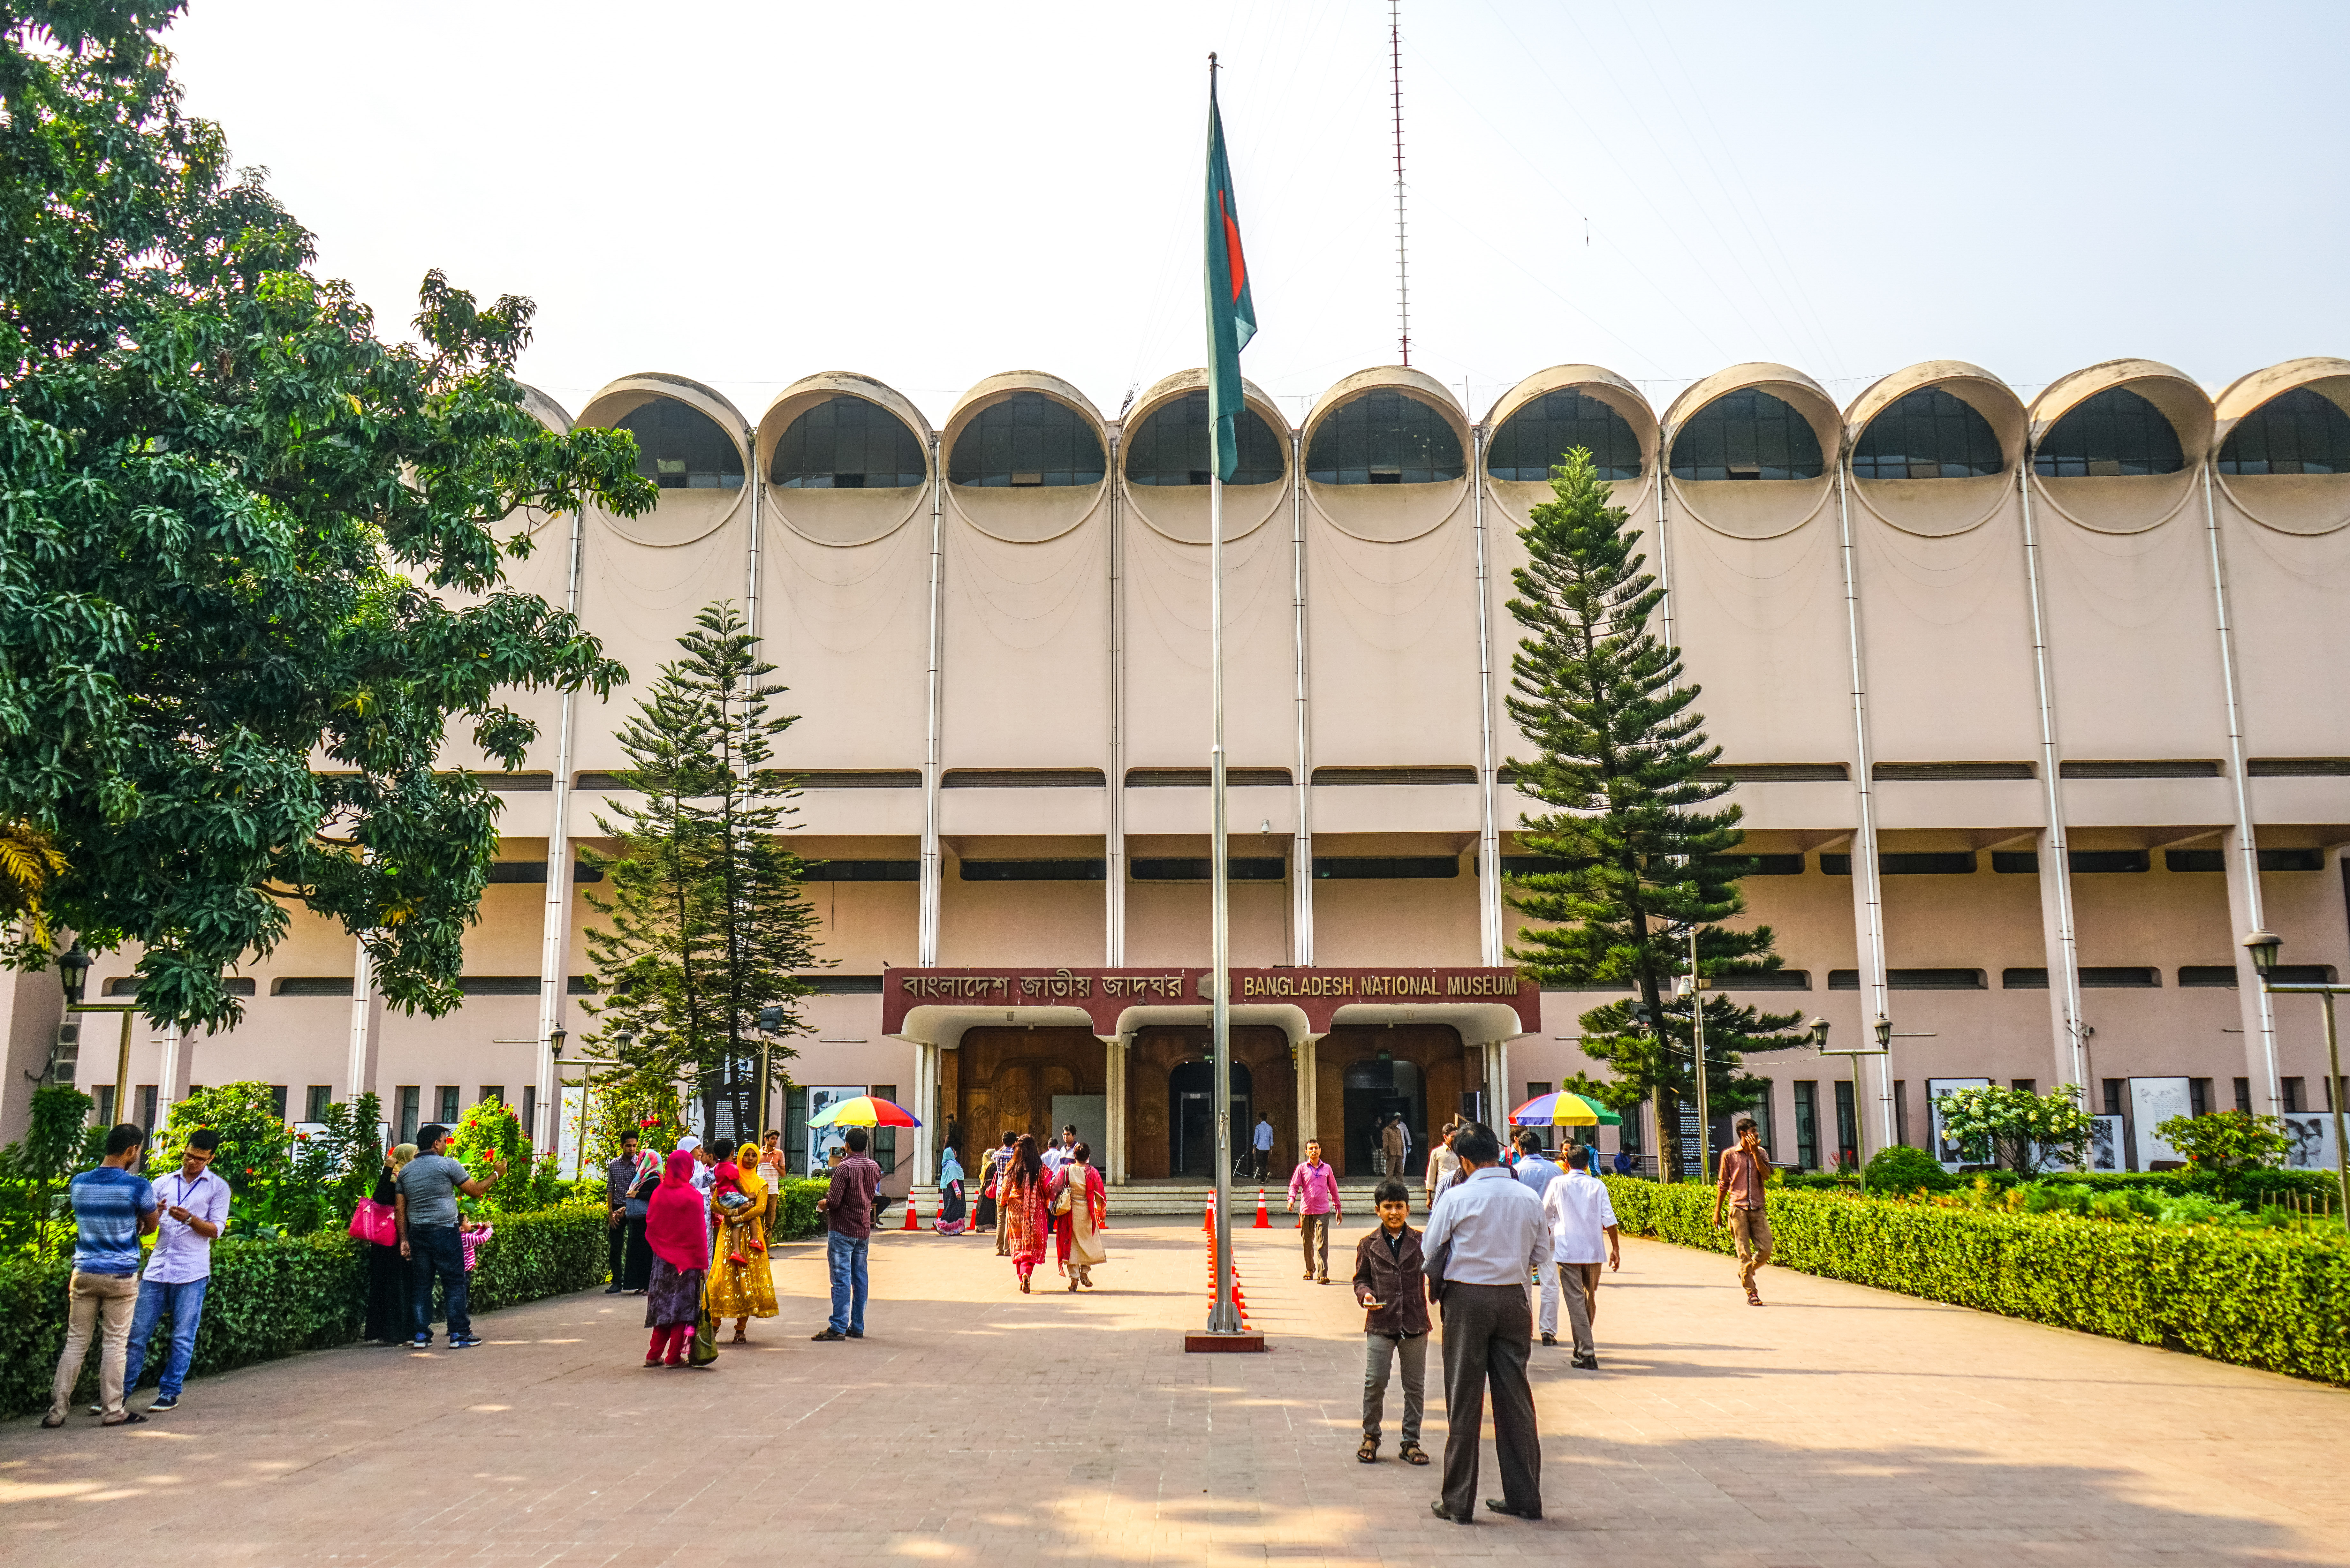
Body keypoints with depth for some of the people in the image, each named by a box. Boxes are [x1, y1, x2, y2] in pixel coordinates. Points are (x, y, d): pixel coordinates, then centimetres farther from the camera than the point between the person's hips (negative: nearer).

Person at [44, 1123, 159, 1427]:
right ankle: (113, 1410, 9)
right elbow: (152, 1224, 1)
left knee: (75, 1342, 11)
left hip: (84, 1273, 4)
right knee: (114, 1343, 4)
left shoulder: (78, 1183, 2)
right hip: (121, 1276, -4)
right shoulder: (136, 1186, -13)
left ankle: (57, 1410, 10)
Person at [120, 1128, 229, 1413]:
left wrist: (189, 1219, -19)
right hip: (157, 1269, 3)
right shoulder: (163, 1183, 13)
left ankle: (170, 1393, 11)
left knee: (183, 1337, 1)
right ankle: (120, 1391, 11)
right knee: (137, 1333, 2)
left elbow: (216, 1229, -2)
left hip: (191, 1273, -3)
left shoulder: (217, 1188, 4)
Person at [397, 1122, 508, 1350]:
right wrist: (496, 1174, 12)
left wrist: (404, 1240, 12)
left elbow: (401, 1209, 9)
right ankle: (458, 1334, 2)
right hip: (444, 1232, -5)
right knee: (454, 1282, 1)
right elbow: (476, 1190, -2)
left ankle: (421, 1334, 10)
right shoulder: (448, 1165, -7)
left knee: (420, 1284, 10)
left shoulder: (406, 1170, 11)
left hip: (416, 1233, 5)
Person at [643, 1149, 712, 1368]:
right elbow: (699, 1233, -11)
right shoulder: (692, 1196, -14)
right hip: (686, 1260, -5)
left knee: (664, 1305, 13)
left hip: (662, 1259, 5)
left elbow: (650, 1227, 6)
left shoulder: (658, 1193, -1)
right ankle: (674, 1357, 6)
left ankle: (654, 1355, 15)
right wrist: (703, 1263, -6)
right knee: (682, 1306, 4)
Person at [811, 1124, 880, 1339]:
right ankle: (857, 1327, 14)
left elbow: (833, 1202, -20)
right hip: (864, 1231, 7)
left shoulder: (845, 1168, -15)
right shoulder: (875, 1168, 7)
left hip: (842, 1230, -7)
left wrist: (822, 1204, 3)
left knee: (841, 1279, -6)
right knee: (860, 1279, 10)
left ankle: (839, 1327, -7)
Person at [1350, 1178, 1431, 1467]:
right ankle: (1371, 1438, 15)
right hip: (1380, 1324, -1)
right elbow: (1361, 1279, 10)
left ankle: (1411, 1442, 19)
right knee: (1374, 1383, -2)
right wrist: (1365, 1294, -11)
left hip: (1415, 1323, 1)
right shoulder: (1368, 1245, 5)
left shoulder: (1421, 1242, 5)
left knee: (1415, 1385, 7)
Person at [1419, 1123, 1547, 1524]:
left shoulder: (1456, 1198, -12)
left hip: (1467, 1298, -3)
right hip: (1513, 1299, 3)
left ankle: (1458, 1502, 10)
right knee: (1515, 1397, 12)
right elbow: (1542, 1251, 9)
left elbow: (1430, 1249, -3)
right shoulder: (1528, 1198, -1)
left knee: (1464, 1400, 5)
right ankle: (1525, 1498, 18)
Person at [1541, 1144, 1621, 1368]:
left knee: (1576, 1301, -2)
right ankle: (1583, 1347, 30)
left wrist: (1547, 1238, 25)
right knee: (1591, 1297, 19)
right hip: (1594, 1250, 3)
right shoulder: (1598, 1185, 3)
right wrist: (1615, 1248, 3)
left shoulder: (1558, 1184, -1)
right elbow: (1609, 1219, -3)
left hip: (1567, 1250, -3)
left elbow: (1546, 1217, 7)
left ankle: (1587, 1355, -8)